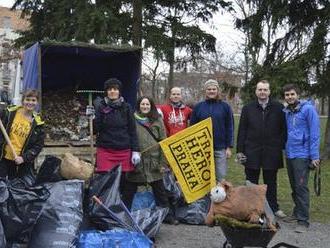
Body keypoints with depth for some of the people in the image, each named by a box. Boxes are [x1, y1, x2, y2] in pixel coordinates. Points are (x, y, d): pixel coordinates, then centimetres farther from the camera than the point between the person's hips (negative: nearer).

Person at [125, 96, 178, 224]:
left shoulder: (157, 120, 5)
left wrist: (162, 162, -2)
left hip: (154, 161, 1)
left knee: (159, 190, 9)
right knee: (130, 190, 9)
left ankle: (167, 215, 19)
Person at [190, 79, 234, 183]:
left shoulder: (225, 107, 3)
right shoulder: (198, 107, 5)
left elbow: (230, 128, 3)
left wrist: (229, 147, -2)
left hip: (220, 148, -1)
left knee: (221, 176, 2)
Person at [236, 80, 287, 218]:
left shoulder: (278, 108, 1)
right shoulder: (248, 108, 5)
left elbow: (284, 129, 2)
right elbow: (242, 131, 4)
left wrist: (282, 146, -7)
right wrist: (240, 150, -1)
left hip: (272, 153, -1)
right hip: (252, 152, 1)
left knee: (271, 182, 12)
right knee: (251, 182, 9)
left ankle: (273, 208, 24)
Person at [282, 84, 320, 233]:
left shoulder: (308, 109, -9)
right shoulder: (286, 112, 8)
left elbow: (314, 133, -12)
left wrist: (314, 156, -14)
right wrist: (285, 148, 8)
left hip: (302, 155, -6)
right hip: (289, 154, 7)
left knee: (301, 187, -7)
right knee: (294, 186, 16)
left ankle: (303, 220, -1)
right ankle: (297, 212, 30)